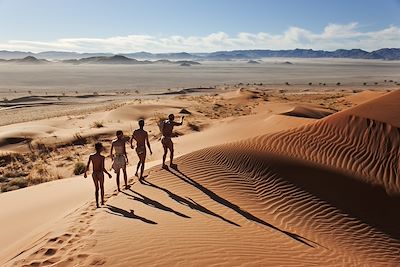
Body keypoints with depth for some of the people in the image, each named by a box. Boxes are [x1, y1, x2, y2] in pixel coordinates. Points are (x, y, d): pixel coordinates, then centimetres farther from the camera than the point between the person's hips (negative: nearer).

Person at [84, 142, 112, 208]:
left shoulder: (91, 156, -5)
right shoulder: (102, 157, -18)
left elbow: (87, 166, -2)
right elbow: (103, 168, -22)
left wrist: (85, 172, 14)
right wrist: (108, 174, -10)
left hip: (94, 174, 3)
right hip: (100, 174, -3)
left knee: (96, 188, 16)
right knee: (102, 187, 20)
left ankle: (97, 203, 11)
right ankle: (102, 201, 31)